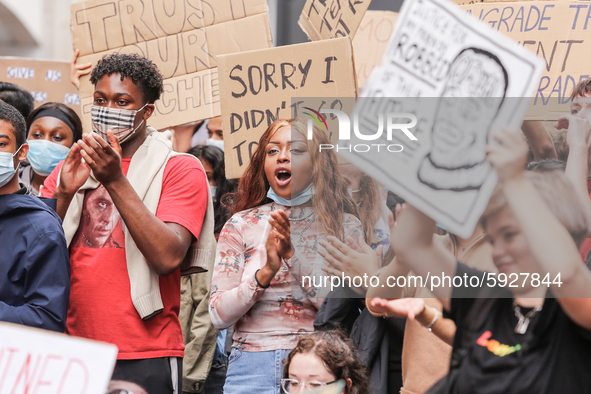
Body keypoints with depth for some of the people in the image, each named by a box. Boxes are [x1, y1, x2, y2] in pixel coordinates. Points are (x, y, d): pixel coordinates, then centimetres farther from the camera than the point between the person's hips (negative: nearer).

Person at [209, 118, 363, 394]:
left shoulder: (345, 227, 5)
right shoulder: (241, 225, 5)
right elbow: (219, 315, -1)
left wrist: (293, 255, -17)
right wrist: (266, 272, -16)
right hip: (252, 368, 0)